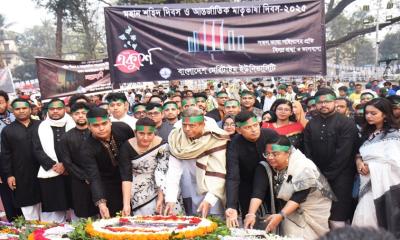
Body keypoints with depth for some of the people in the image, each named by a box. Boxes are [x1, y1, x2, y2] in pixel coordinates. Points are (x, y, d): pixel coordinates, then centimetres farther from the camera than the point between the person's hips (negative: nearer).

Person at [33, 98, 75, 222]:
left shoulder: (73, 125, 5)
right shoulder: (41, 128, 8)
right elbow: (37, 150, 1)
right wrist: (53, 165, -9)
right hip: (49, 174, 0)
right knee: (54, 209, 0)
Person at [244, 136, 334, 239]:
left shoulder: (304, 168, -26)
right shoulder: (265, 167, -14)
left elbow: (298, 197, -31)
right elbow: (258, 191, -23)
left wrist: (281, 216, -42)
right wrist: (251, 214, -37)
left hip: (314, 211, -3)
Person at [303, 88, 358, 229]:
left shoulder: (347, 124, -6)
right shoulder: (310, 125, 10)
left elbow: (343, 154, -13)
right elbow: (308, 153, 5)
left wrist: (327, 175, -12)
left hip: (339, 177, -4)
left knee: (337, 219, -4)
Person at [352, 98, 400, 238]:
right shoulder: (369, 133, 15)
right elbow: (361, 153, 19)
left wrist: (370, 167, -11)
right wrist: (359, 160, -3)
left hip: (385, 184, -7)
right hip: (368, 183, 7)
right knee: (362, 220, 4)